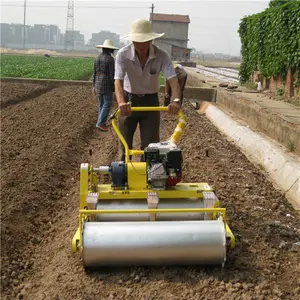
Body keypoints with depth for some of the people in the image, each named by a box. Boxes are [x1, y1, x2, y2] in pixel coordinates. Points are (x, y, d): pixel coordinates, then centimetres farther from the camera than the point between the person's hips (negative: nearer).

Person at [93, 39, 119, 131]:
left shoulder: (97, 58, 8)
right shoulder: (110, 59, -13)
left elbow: (94, 73, 11)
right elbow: (112, 74, -15)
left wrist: (94, 86, 17)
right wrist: (115, 86, -9)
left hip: (98, 84, 7)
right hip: (107, 85, -7)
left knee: (101, 104, 14)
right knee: (107, 104, -2)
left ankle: (102, 123, 18)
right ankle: (100, 123, -7)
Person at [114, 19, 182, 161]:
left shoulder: (162, 56, -19)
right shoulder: (123, 54, -20)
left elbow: (173, 80, -29)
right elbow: (118, 81, -30)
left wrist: (176, 100, -49)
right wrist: (121, 102, -50)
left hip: (150, 101, 0)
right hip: (129, 101, 0)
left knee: (150, 144, 0)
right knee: (125, 143, 9)